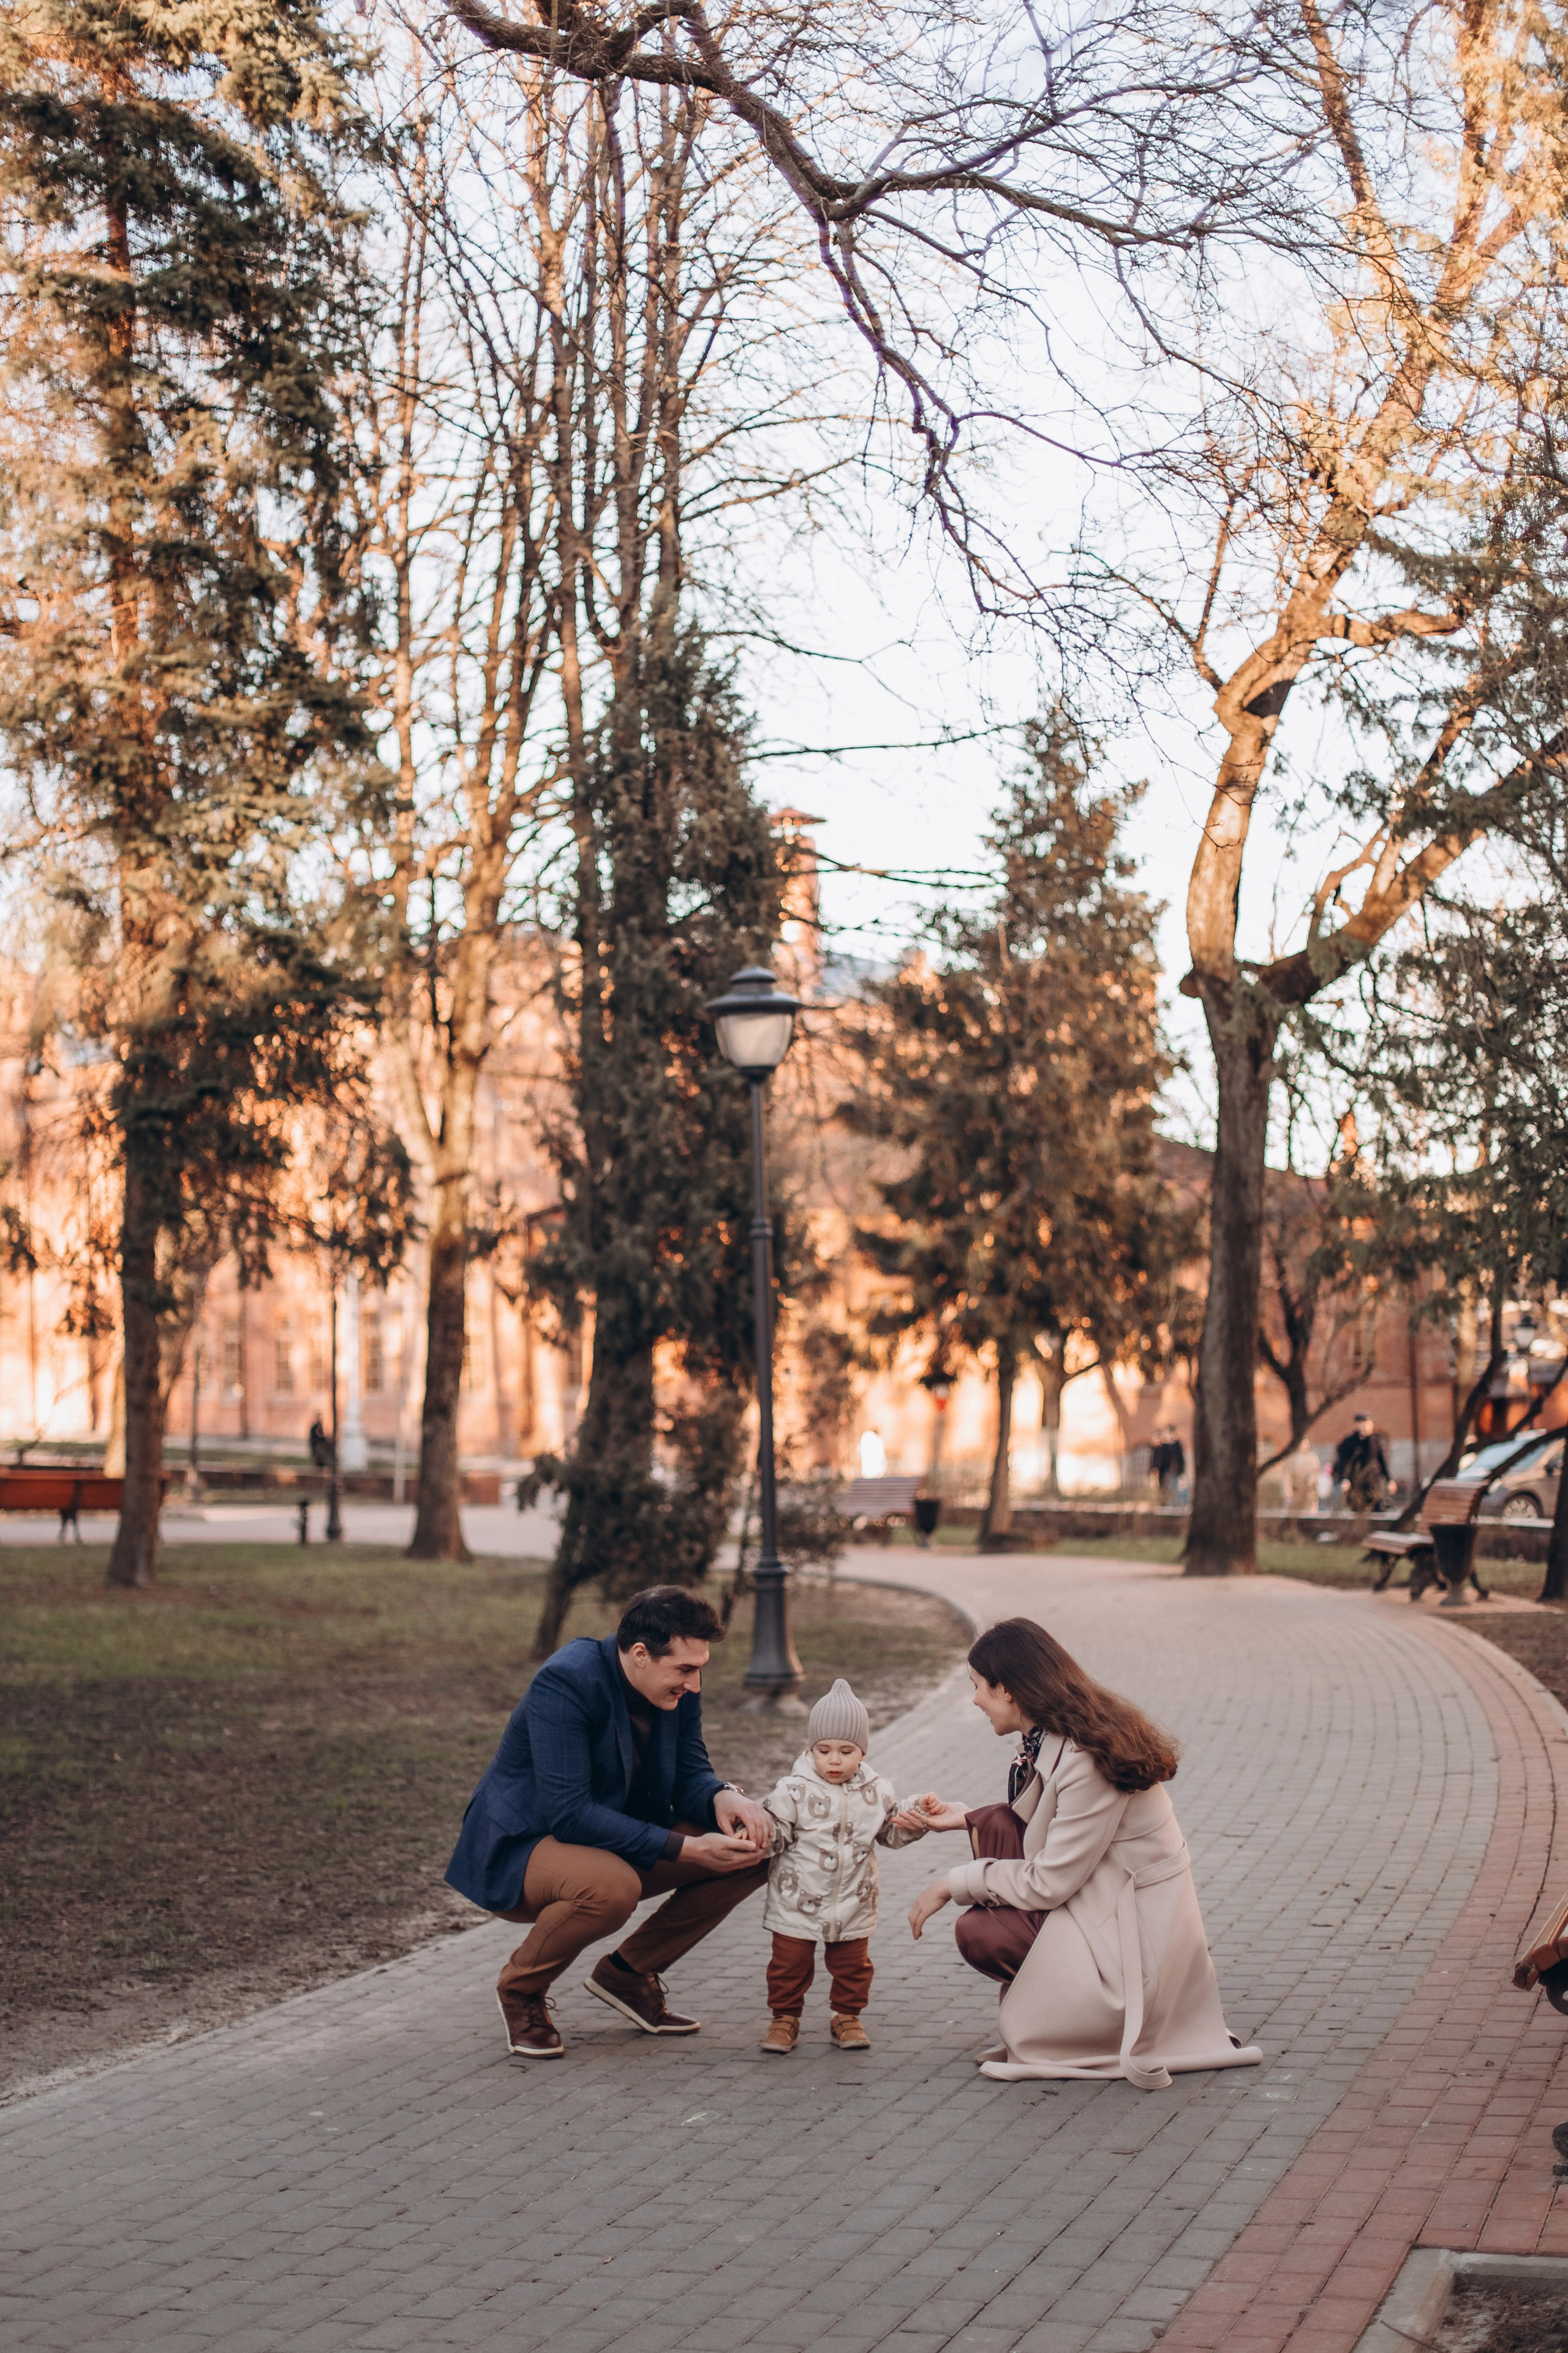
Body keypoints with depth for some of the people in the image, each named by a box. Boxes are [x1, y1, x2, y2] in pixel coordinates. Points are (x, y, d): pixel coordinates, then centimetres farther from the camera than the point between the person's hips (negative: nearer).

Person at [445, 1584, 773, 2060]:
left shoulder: (677, 1687, -6)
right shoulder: (566, 1682, -28)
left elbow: (689, 1773, 5)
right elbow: (569, 1814, -32)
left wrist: (722, 1797, -21)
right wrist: (685, 1849, -34)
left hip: (618, 1844, 8)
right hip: (518, 1850, -7)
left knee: (754, 1848, -8)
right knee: (612, 1886, -40)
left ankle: (629, 1973, 7)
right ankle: (521, 1987, -8)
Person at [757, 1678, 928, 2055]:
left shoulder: (876, 1792, 0)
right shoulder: (794, 1791, -11)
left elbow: (890, 1832, 11)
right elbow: (776, 1834, -8)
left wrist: (911, 1824, -8)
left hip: (852, 1904, 2)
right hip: (798, 1901, -2)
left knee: (852, 1965, 13)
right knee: (789, 1964, 6)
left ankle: (848, 2017, 30)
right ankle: (784, 2018, 22)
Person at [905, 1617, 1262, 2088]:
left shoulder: (1086, 1761, -25)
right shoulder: (1051, 1738, 3)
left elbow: (1047, 1884, -21)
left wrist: (953, 1884, -12)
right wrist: (966, 1819, 13)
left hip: (1138, 1935, -9)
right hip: (1103, 1903, 9)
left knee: (978, 1932, -16)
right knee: (996, 1825, -1)